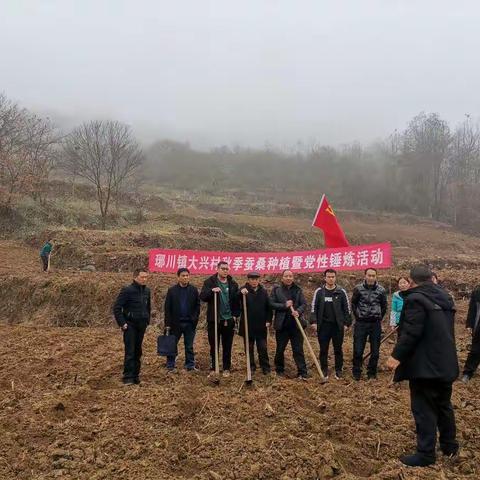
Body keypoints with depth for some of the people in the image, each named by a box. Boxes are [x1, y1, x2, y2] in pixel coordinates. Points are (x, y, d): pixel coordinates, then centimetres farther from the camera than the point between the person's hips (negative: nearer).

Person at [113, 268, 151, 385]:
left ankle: (135, 375, 19)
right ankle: (128, 377, 2)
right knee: (129, 352, -5)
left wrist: (147, 320, 13)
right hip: (130, 325, -6)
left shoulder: (147, 291, 7)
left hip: (141, 325, 6)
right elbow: (116, 307, -13)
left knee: (138, 351, 10)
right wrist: (122, 323, -14)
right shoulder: (127, 290, -13)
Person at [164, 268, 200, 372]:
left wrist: (195, 318, -5)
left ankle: (190, 365, 17)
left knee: (189, 346, 9)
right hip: (175, 323, -1)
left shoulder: (194, 290, 4)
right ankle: (170, 366, 17)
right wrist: (168, 323, -7)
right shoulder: (172, 290, -1)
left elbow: (197, 305, 6)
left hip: (189, 323, 1)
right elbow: (167, 308, -2)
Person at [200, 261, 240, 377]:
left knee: (227, 347, 8)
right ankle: (213, 368, 18)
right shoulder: (210, 282, -2)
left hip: (229, 320, 2)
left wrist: (236, 314, 1)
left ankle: (226, 368, 18)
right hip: (214, 319, -2)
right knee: (214, 346, 7)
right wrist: (212, 291, -27)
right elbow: (202, 297, -11)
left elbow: (236, 300, 9)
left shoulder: (233, 284, 6)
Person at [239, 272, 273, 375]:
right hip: (247, 325, -1)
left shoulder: (263, 292, 6)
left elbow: (269, 307, 9)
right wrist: (241, 293, -42)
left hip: (261, 325, 1)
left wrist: (268, 320, 0)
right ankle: (251, 367, 21)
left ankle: (265, 367, 16)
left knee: (263, 348, 6)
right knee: (249, 348, 9)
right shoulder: (244, 290, -4)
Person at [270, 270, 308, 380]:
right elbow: (271, 303, -5)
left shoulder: (298, 290, 5)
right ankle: (279, 369, 28)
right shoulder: (276, 289, 0)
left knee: (298, 349, 3)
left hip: (296, 324, 1)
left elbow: (304, 304, 2)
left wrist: (298, 311, -18)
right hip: (282, 324, -1)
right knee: (280, 349, 11)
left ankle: (302, 372, 6)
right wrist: (284, 305, -16)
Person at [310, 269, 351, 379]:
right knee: (323, 349, 7)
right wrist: (314, 321, -4)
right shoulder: (319, 291, 2)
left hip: (338, 325, 0)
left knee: (338, 349, 7)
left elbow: (347, 309, 5)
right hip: (323, 325, 0)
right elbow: (314, 307, 4)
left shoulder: (341, 292, 2)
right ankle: (324, 370, 19)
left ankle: (338, 370, 19)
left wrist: (347, 323, 0)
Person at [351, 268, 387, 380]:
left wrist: (379, 319, 8)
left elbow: (384, 307, 11)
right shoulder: (358, 289, -3)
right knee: (358, 350, 1)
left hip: (376, 324, 1)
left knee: (375, 351, 7)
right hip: (361, 323, -1)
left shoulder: (381, 290, -1)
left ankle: (372, 373, 21)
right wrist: (358, 317, 6)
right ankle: (356, 372, 16)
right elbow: (353, 304, 8)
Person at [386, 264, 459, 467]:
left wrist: (397, 356, -18)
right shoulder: (445, 297, 11)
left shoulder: (416, 299, -17)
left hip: (424, 364, -9)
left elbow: (411, 332, -23)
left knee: (424, 409, -1)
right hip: (445, 362, 9)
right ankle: (449, 444, 35)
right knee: (443, 404, 22)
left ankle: (426, 453, 5)